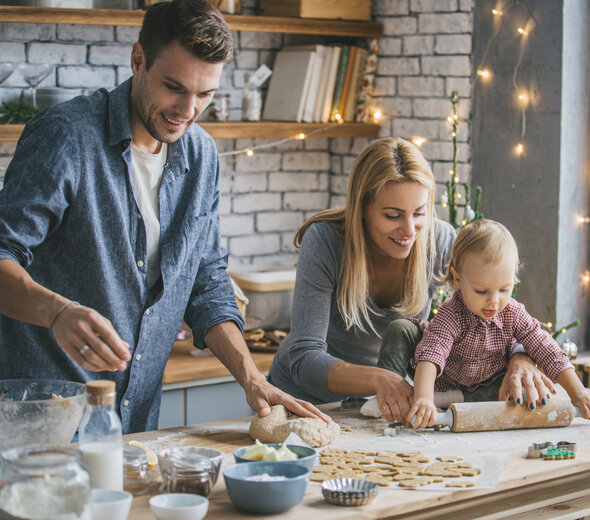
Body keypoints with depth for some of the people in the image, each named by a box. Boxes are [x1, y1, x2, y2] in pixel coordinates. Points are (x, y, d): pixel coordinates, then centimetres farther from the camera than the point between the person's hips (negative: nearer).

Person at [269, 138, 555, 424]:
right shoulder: (325, 241, -24)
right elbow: (305, 360, -28)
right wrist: (379, 379, -46)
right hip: (304, 398, -1)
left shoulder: (439, 241, -16)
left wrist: (519, 358, -34)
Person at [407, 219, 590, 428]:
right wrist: (423, 399, -64)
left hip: (490, 387, 3)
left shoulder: (513, 314, -19)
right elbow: (431, 354, -47)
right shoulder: (451, 316, -32)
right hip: (445, 386, -3)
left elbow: (547, 351, -18)